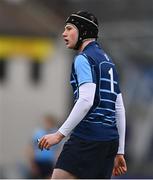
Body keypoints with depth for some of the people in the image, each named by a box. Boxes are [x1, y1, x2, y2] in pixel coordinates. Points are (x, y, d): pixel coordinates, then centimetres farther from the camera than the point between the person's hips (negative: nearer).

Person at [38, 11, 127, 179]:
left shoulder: (84, 58, -4)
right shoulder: (107, 61, 24)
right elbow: (119, 109, 24)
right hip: (111, 139, 9)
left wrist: (60, 134, -20)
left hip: (87, 137, -9)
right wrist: (119, 152, 25)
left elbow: (86, 101, -19)